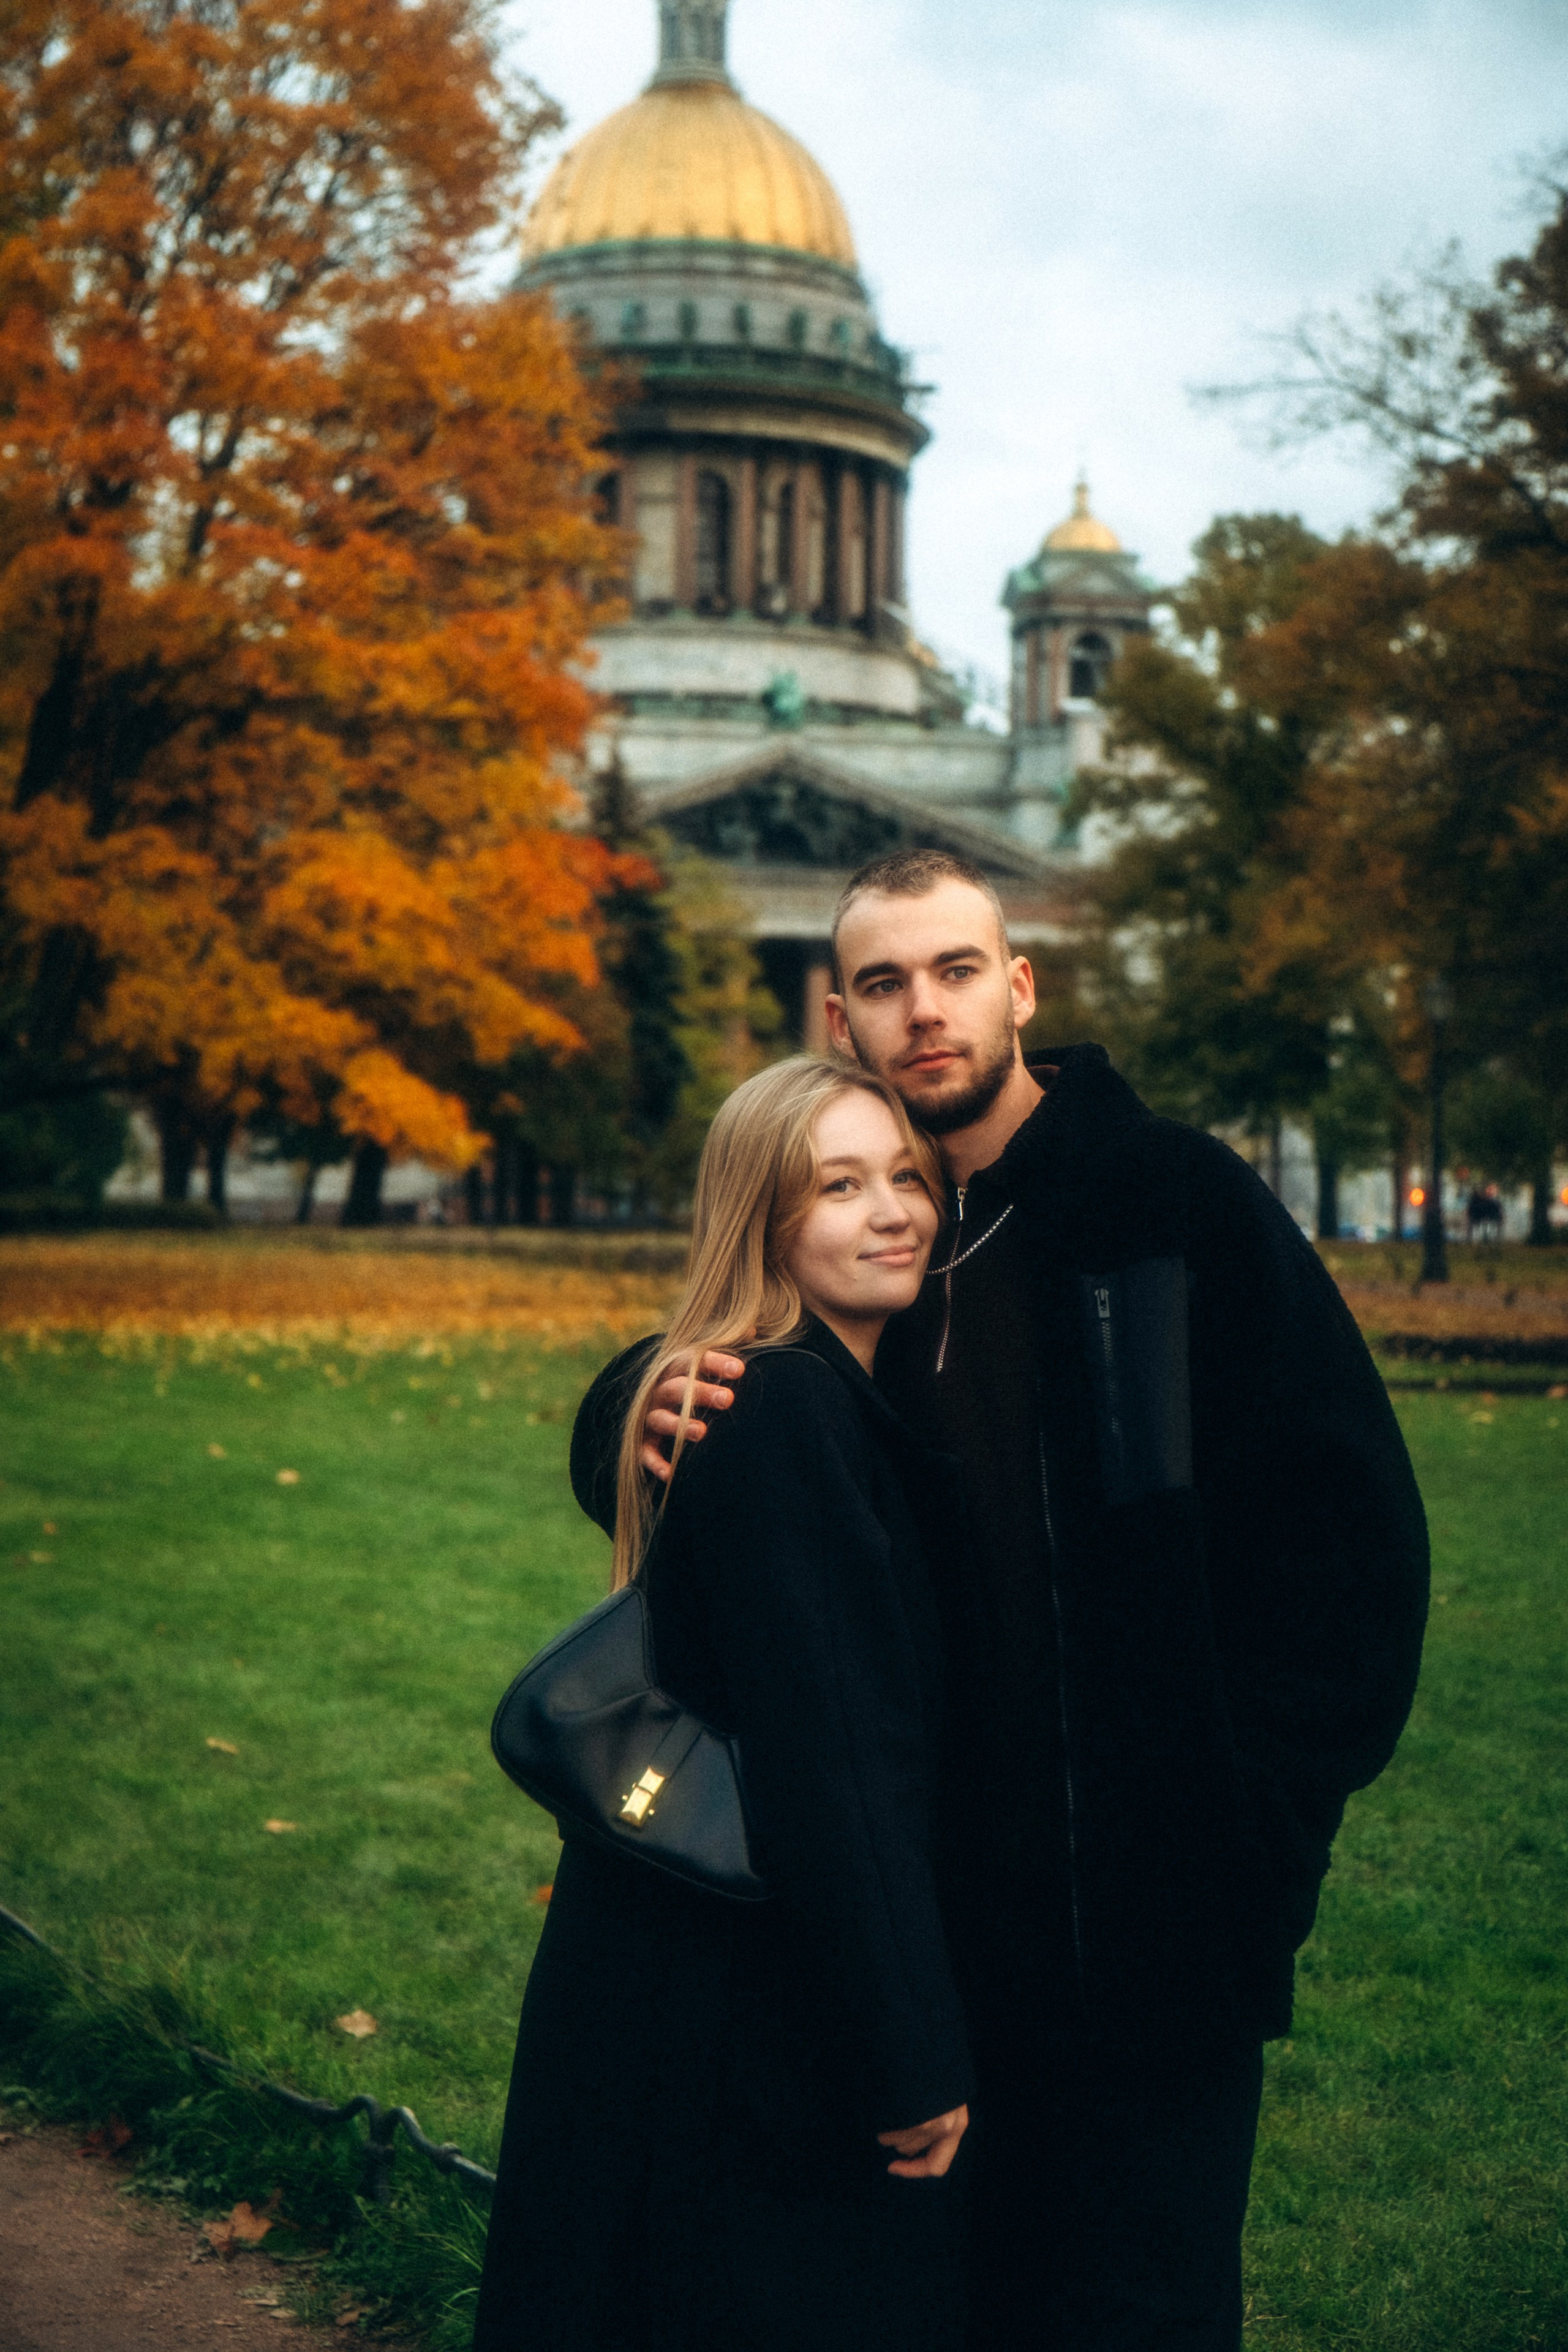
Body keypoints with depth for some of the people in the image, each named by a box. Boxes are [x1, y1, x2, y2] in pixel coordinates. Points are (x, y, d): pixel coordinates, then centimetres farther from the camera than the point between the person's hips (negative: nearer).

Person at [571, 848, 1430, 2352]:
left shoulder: (1178, 1202, -5)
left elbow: (1345, 1519, -8)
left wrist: (1257, 1815, -13)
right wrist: (639, 1415, -9)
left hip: (1153, 1929, -4)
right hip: (945, 1926, 4)